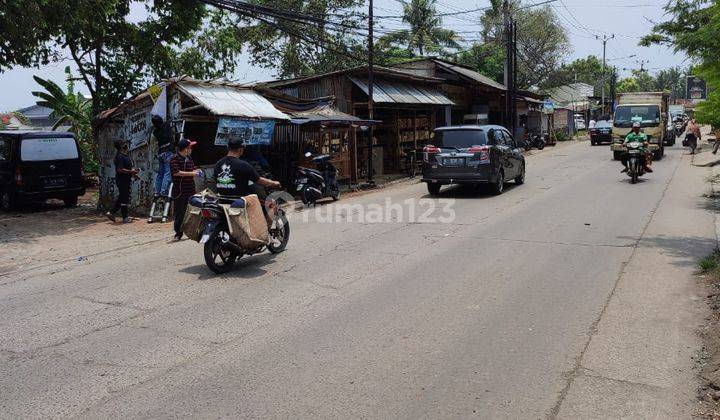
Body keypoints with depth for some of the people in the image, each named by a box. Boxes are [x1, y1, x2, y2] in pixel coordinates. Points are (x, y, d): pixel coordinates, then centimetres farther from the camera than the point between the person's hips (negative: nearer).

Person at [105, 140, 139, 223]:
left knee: (121, 198, 16)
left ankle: (111, 212, 22)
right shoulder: (120, 156, -17)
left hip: (126, 180, 10)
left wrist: (133, 170, 10)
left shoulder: (125, 155, 14)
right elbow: (120, 169, -24)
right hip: (122, 180, -10)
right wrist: (131, 171, -20)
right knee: (124, 198, -2)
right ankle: (125, 218, 5)